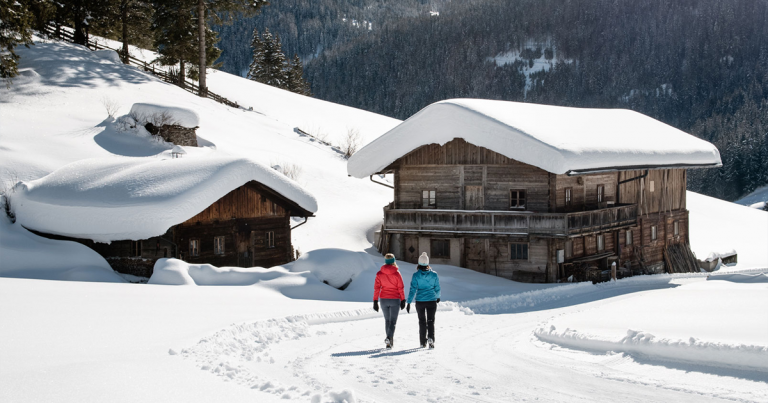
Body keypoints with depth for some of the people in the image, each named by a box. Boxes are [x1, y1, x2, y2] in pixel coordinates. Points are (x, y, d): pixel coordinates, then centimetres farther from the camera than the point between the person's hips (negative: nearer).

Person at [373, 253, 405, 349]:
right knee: (393, 321, 1)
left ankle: (390, 340, 24)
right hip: (395, 300, -2)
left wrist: (375, 301, 0)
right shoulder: (397, 273, -8)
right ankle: (389, 338, -22)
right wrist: (403, 300, 4)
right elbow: (401, 288, -5)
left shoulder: (379, 274, -3)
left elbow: (376, 288, -4)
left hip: (383, 300, 3)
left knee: (387, 320, 18)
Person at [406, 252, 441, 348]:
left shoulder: (416, 275, -7)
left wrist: (409, 302, -7)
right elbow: (437, 288, 7)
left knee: (422, 321, 14)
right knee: (431, 321, 4)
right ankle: (431, 338, -20)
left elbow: (413, 289, -10)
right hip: (431, 301, 0)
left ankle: (423, 342, 20)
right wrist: (437, 297, 27)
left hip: (420, 301, 0)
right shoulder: (434, 275, -2)